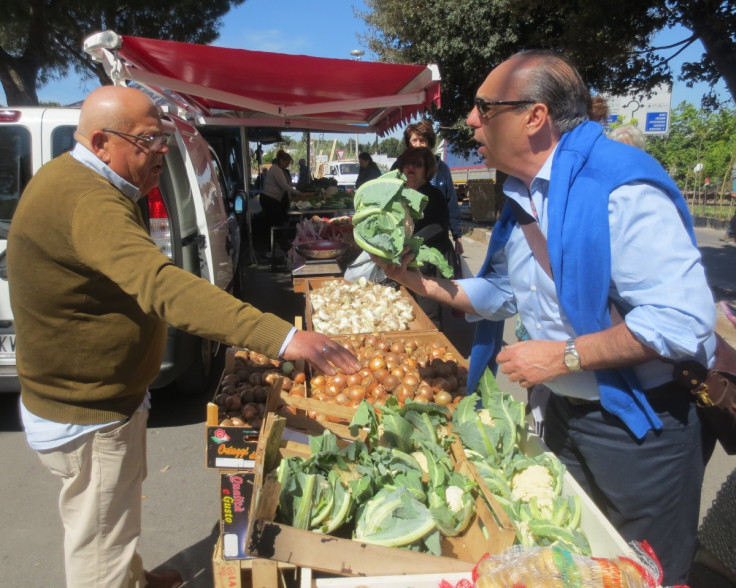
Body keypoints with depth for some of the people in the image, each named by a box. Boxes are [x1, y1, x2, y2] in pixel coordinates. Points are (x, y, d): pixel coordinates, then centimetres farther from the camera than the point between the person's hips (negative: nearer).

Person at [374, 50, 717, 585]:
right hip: (566, 415, 8)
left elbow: (683, 319, -31)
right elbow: (504, 294, 12)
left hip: (642, 425, -8)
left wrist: (564, 356, -26)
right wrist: (418, 282, 2)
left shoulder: (620, 187, -26)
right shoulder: (524, 197, 3)